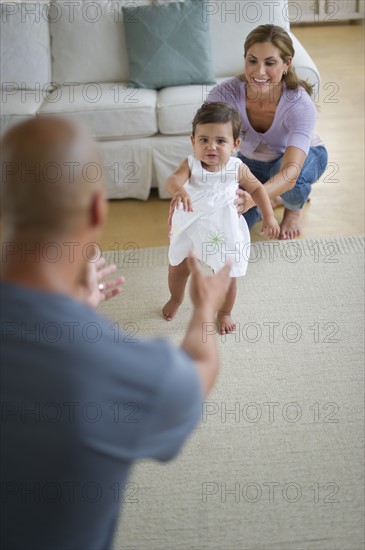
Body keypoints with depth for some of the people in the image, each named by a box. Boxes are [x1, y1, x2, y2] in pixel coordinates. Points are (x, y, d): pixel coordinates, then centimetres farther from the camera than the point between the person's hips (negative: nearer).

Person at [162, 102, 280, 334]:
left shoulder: (237, 168, -16)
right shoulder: (191, 165, -19)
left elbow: (257, 188, 0)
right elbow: (173, 180, -39)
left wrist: (269, 217, -5)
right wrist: (179, 190, -62)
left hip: (222, 232, -1)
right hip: (190, 228, 1)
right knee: (177, 269, 21)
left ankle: (225, 313, 38)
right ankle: (176, 299, 53)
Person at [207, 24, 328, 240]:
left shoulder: (300, 104, -38)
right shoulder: (225, 94, -32)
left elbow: (290, 171, -51)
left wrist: (252, 199, -70)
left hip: (304, 157, -2)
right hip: (253, 161, 2)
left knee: (288, 175, -38)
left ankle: (294, 208, 1)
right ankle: (276, 198, 17)